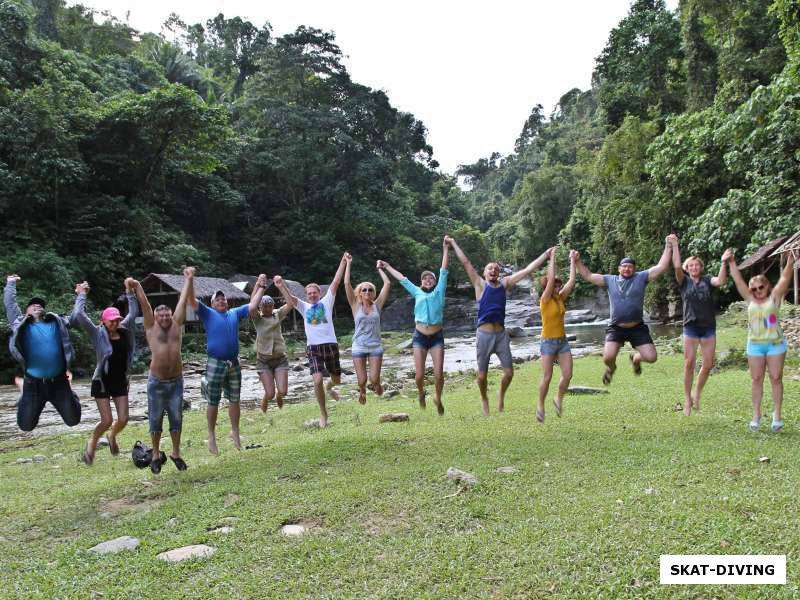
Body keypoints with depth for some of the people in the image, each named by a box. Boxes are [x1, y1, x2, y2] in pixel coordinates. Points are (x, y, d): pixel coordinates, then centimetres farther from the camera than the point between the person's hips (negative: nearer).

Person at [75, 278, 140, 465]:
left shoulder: (124, 331, 2)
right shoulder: (98, 334, -9)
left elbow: (133, 312, 8)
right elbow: (80, 317, -20)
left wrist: (129, 291, 5)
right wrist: (82, 295, -11)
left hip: (120, 381, 4)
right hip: (102, 381, -4)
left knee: (123, 419, 2)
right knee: (107, 421, -5)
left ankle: (112, 437, 36)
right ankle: (91, 443, 24)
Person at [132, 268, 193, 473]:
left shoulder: (177, 325, 6)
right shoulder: (151, 328, 2)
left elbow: (183, 300, 6)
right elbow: (144, 305, -3)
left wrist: (188, 280, 8)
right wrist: (136, 286, -7)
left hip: (176, 381, 2)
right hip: (156, 382, -2)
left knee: (176, 419, 10)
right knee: (155, 420, 8)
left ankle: (176, 453, 23)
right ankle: (157, 454, 23)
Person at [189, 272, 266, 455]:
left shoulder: (235, 313, 13)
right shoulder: (208, 314, 2)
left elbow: (252, 305, 16)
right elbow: (192, 301, -9)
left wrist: (261, 287, 13)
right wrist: (190, 280, -20)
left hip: (234, 364, 4)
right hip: (215, 364, -4)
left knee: (234, 400, 11)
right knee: (213, 402, 3)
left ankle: (235, 432, 24)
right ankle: (211, 436, 15)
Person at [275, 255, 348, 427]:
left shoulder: (326, 302, 8)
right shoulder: (304, 307, 12)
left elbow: (336, 282, 2)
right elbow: (289, 298, -4)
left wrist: (343, 262, -3)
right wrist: (281, 286, -23)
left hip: (330, 345, 0)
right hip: (313, 348, 0)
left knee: (337, 379, 13)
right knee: (317, 380, -15)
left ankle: (329, 387, 52)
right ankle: (323, 413, 3)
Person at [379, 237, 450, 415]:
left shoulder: (439, 291, 7)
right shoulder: (418, 293, 11)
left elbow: (444, 271, 1)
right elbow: (402, 279, 18)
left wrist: (445, 248, -5)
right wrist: (387, 266, 26)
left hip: (437, 336, -1)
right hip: (420, 337, 1)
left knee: (439, 374, -5)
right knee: (419, 375, -2)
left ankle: (438, 399, 23)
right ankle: (421, 393, 31)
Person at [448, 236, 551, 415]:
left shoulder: (505, 284, 8)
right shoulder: (480, 284, 0)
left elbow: (528, 269, 8)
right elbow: (465, 262, -1)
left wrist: (546, 254, 8)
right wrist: (453, 243, -1)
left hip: (502, 334, 3)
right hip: (484, 334, -2)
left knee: (509, 373, 2)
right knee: (482, 375, 5)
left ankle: (501, 394, 33)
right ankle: (484, 399, 34)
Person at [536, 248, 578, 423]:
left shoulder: (561, 299, 5)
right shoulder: (545, 300, -12)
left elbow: (572, 280, 3)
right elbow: (551, 278, -21)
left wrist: (573, 260, 4)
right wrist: (552, 257, -16)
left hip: (563, 341, 6)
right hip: (548, 342, -6)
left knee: (567, 374, -1)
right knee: (547, 377, -3)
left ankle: (558, 399, 22)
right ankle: (540, 405, 15)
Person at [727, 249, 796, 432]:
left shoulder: (774, 298, 1)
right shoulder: (750, 300, 7)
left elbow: (784, 279, -11)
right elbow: (738, 280, 5)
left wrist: (790, 264, -25)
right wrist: (732, 264, 1)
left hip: (775, 343, -2)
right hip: (755, 345, 2)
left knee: (776, 378, 1)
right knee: (756, 379, 5)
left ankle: (776, 415, 7)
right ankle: (756, 415, 12)